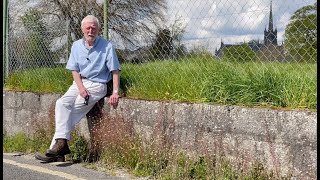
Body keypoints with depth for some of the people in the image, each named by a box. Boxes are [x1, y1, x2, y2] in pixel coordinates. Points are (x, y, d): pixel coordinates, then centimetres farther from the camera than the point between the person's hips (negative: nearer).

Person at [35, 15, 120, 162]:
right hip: (79, 83, 5)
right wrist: (81, 88, -10)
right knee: (61, 103, -20)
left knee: (74, 109, -20)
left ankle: (57, 144, -16)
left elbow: (115, 71, -6)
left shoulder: (106, 46, -5)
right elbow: (75, 70, 7)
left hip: (98, 85, -5)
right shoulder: (77, 46, 8)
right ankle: (61, 142, -24)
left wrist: (115, 92, -16)